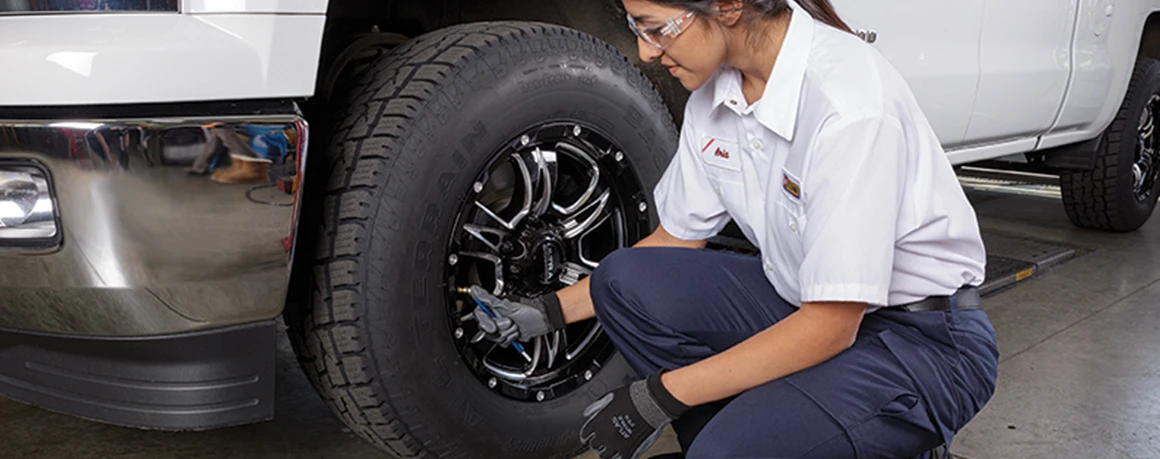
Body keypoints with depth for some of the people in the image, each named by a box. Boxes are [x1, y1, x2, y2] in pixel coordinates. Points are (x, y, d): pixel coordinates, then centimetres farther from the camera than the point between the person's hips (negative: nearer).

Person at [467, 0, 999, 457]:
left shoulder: (851, 104, -28)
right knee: (623, 278, -11)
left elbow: (831, 327, -26)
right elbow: (676, 240, 10)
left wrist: (661, 395, -23)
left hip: (926, 338, -7)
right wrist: (552, 311, 5)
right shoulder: (715, 92, -4)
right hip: (808, 307, 7)